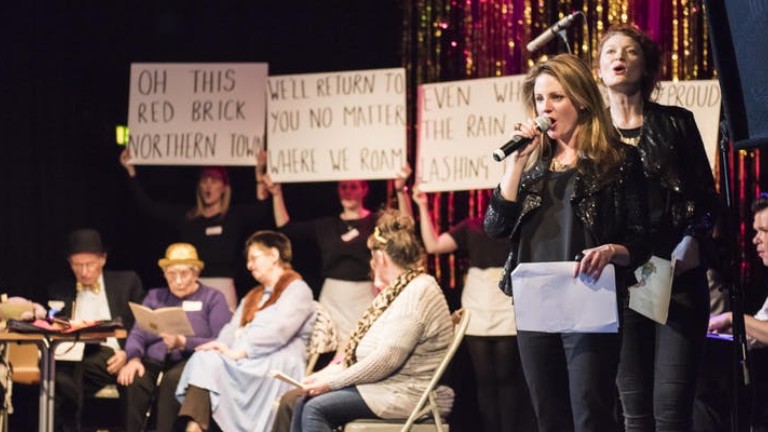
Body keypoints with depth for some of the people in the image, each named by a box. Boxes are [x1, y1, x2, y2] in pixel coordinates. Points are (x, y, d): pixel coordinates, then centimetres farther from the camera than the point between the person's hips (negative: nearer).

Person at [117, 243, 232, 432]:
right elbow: (137, 335, 11)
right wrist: (133, 358, -12)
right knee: (133, 380, -31)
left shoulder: (212, 298, 10)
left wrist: (184, 343, -18)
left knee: (173, 379, -37)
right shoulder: (154, 297, 22)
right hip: (154, 362, 3)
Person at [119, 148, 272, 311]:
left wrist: (260, 175, -21)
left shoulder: (235, 216, 6)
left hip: (221, 287, -3)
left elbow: (261, 213, -12)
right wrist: (131, 171, 11)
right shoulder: (185, 215, 14)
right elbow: (148, 206, 14)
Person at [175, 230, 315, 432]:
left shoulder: (297, 290, 3)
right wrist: (220, 346, -6)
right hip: (244, 363, 7)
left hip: (277, 367, -7)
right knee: (204, 359, -26)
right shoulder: (252, 297, 32)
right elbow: (233, 330, 18)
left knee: (214, 365, -31)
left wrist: (237, 352, -20)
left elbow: (277, 332, -12)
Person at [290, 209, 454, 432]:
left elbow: (388, 359, -22)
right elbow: (365, 350, 19)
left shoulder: (419, 292, -15)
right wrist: (335, 370, 2)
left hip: (411, 395, -10)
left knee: (316, 409, -21)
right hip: (386, 387, 10)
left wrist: (333, 382, -16)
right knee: (304, 403, -2)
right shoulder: (396, 292, 19)